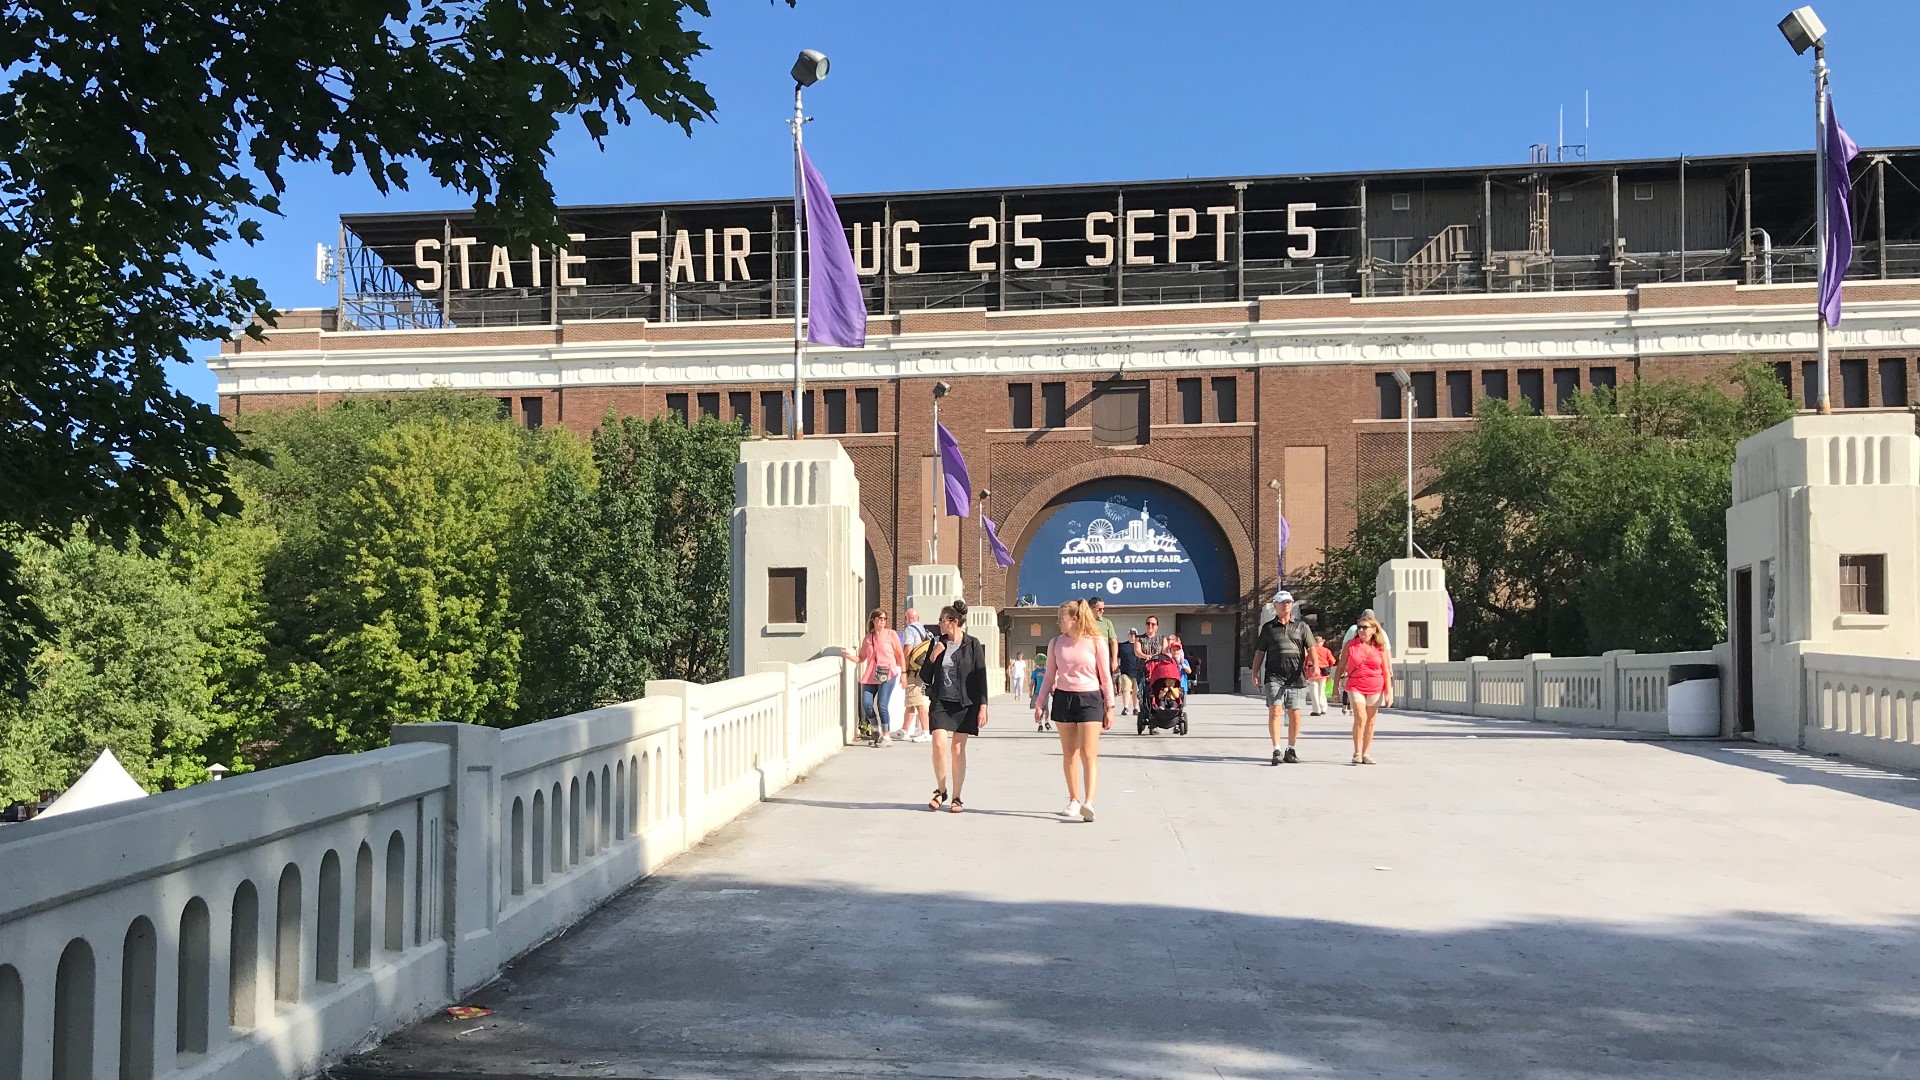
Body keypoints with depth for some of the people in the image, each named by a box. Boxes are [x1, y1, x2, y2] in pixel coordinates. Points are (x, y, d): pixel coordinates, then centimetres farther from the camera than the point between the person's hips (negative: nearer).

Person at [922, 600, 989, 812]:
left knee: (958, 749, 1)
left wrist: (983, 706, -7)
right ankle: (940, 790, 9)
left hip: (964, 704, -2)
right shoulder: (937, 643, 7)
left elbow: (981, 676, -2)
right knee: (939, 744, -12)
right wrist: (932, 657, -7)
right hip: (940, 702, 2)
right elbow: (925, 676, 11)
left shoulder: (972, 645, -2)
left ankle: (956, 798, 13)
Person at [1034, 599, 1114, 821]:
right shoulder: (1056, 643, 7)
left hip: (1089, 698, -4)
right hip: (1063, 699, 4)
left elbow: (1105, 677, 1)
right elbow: (1050, 676, 13)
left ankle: (1089, 803, -19)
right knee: (1069, 754, 8)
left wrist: (1109, 707, 0)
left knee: (1088, 754, -11)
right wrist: (1040, 703, 9)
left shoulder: (1096, 642, -2)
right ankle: (1074, 801, 17)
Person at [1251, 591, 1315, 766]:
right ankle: (1277, 751, -12)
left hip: (1296, 677, 1)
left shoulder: (1301, 626, 12)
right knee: (1275, 711, -13)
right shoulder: (1268, 628, 11)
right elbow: (1259, 652, 13)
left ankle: (1291, 750, 17)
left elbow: (1311, 648, 3)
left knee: (1294, 714, 4)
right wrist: (1255, 673, 3)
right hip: (1274, 677, -1)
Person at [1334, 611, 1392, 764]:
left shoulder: (1380, 648, 3)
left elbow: (1386, 671, 6)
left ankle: (1366, 753, 15)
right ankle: (1357, 753, -8)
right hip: (1355, 686, -2)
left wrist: (1389, 692, 1)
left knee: (1370, 720, 6)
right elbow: (1341, 667, 6)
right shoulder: (1351, 644, 1)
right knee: (1360, 718, -14)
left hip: (1375, 688, 2)